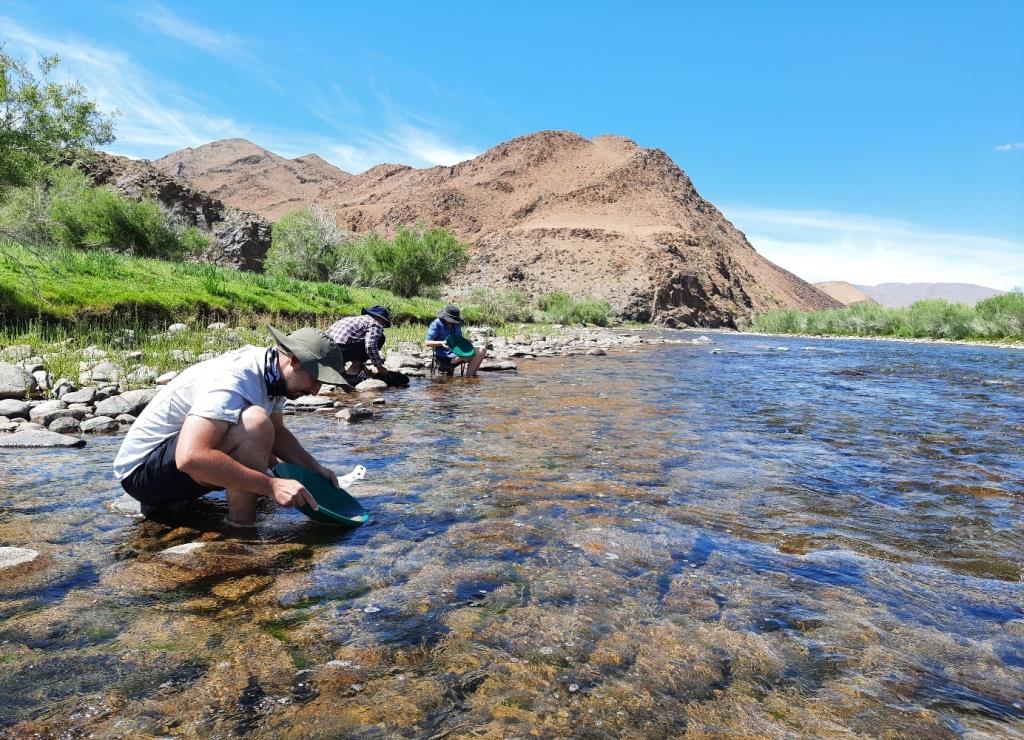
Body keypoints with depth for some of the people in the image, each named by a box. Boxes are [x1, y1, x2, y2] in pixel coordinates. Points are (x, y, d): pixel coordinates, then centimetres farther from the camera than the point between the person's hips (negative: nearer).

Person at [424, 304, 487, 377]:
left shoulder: (456, 325, 16)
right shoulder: (436, 324, -6)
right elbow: (427, 343, -10)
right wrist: (441, 343, -27)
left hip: (457, 351, 8)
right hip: (444, 356, -8)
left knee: (482, 350, -8)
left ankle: (472, 374, -9)